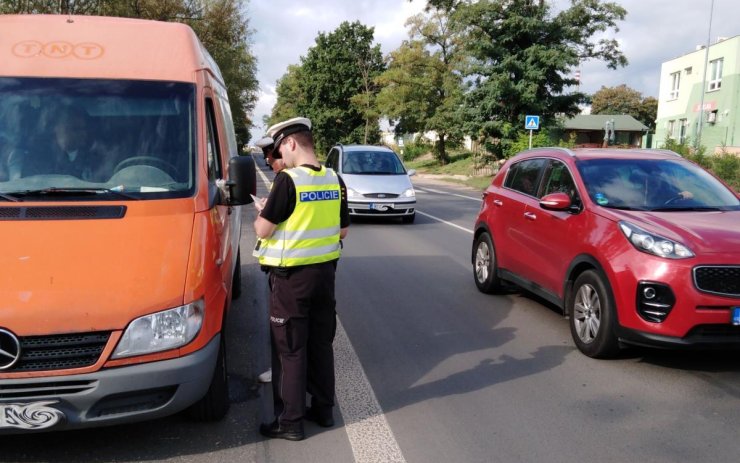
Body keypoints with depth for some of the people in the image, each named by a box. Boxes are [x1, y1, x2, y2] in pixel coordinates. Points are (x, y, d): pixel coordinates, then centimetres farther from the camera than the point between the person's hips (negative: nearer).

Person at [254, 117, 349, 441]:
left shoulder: (288, 180, -17)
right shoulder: (335, 181, 3)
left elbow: (263, 229, -14)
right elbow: (343, 230, 10)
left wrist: (261, 213, 6)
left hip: (292, 275, -7)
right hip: (325, 271, 7)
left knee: (289, 349, 4)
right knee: (321, 343, 17)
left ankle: (290, 421, 12)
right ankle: (323, 409, 28)